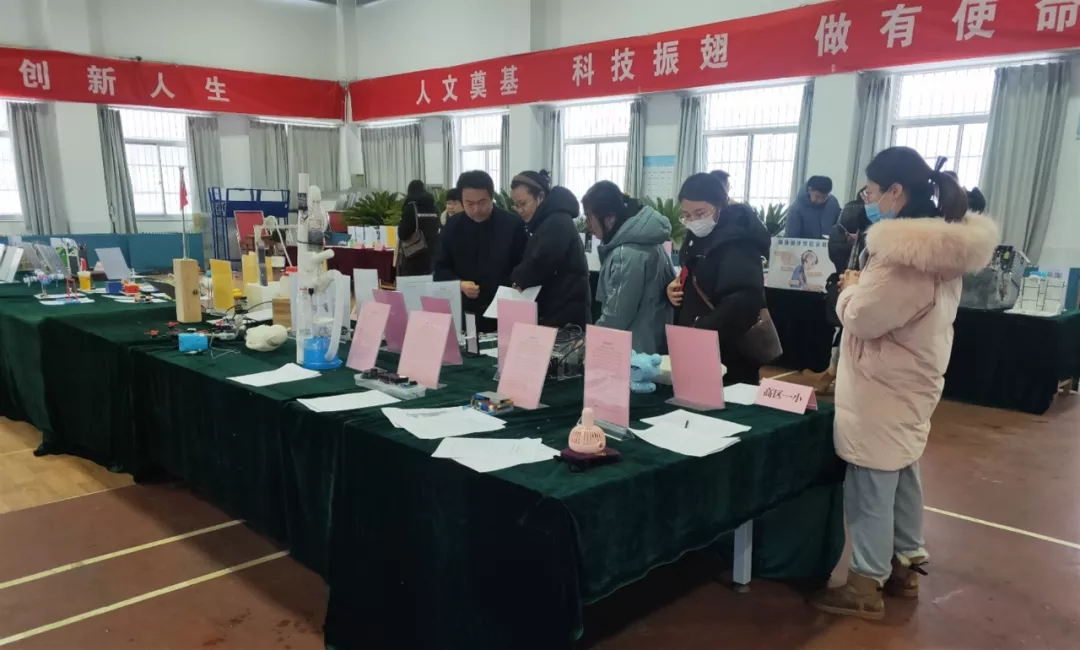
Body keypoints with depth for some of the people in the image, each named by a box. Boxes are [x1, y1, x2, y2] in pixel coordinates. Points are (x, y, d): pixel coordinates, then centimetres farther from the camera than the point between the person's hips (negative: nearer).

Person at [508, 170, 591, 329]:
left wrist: (517, 279, -4)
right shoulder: (543, 222, 17)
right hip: (552, 310, 9)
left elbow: (539, 264, -21)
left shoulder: (557, 223, -14)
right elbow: (531, 261, 19)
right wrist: (519, 281, 0)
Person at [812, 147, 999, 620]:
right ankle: (905, 566, 32)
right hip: (911, 380, 10)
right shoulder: (944, 244, 8)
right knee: (902, 474, 19)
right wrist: (865, 287, 6)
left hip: (881, 386, -10)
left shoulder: (904, 251, -24)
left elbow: (862, 317, -22)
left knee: (870, 484, 0)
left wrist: (851, 288, -5)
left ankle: (866, 586, 11)